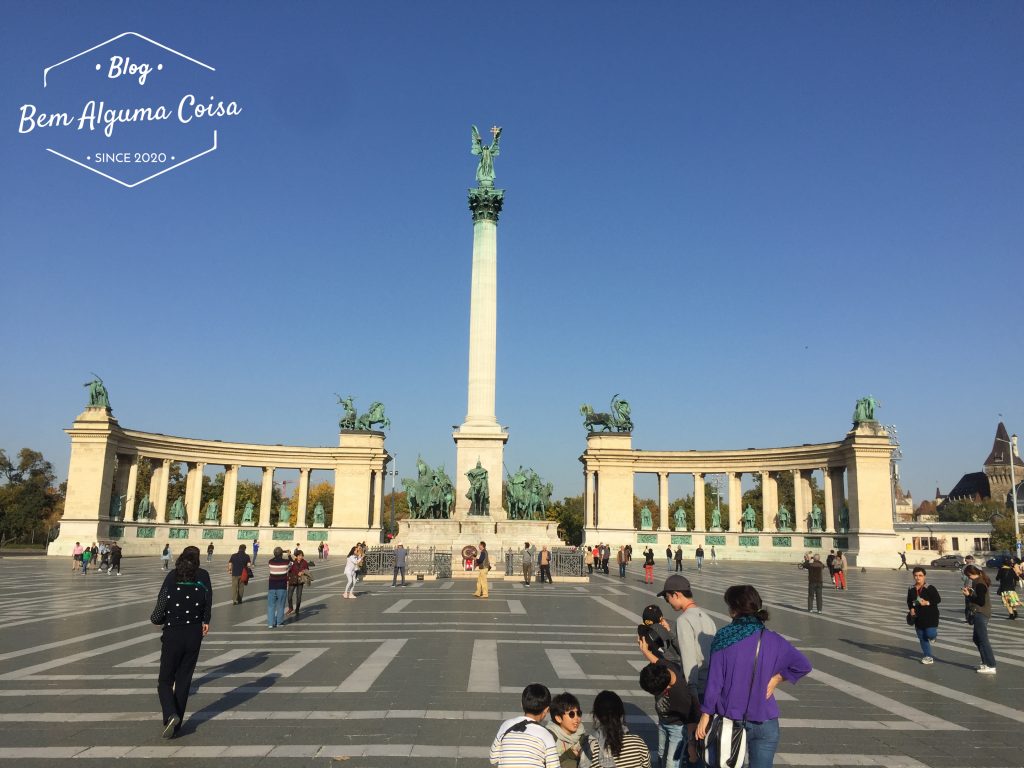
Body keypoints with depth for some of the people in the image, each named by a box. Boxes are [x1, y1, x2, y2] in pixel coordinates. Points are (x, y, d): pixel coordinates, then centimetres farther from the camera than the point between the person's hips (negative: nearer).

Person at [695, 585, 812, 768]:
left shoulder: (723, 638, -11)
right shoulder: (773, 640, -6)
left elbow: (714, 680, -10)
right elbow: (803, 665, -6)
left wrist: (705, 715, -2)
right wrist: (777, 678, 2)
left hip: (728, 720, -1)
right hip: (764, 723, 1)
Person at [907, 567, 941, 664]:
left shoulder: (930, 588, -11)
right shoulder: (911, 589, 3)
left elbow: (938, 599, -11)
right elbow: (909, 601, 15)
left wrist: (927, 603, -23)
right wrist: (911, 608, -2)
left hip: (931, 616, -5)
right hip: (918, 617, 5)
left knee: (930, 634, -14)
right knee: (922, 638, 8)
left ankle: (934, 632, 25)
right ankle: (928, 657, 21)